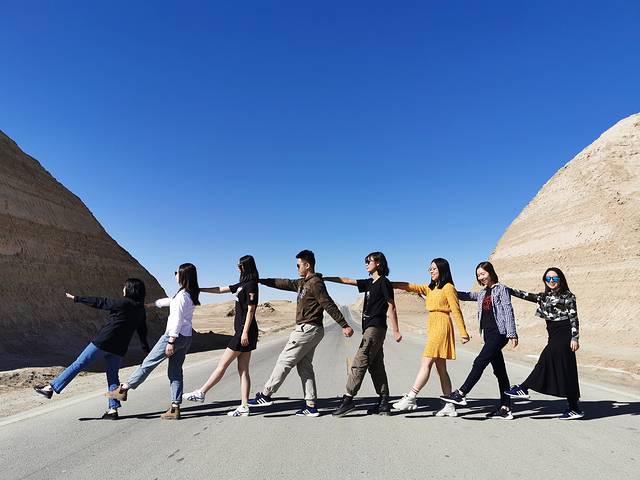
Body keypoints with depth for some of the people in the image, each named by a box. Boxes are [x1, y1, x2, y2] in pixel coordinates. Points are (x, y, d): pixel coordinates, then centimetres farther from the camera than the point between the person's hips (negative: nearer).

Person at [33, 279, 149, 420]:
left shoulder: (123, 303, -13)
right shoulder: (141, 310, 6)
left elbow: (100, 302, -6)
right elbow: (142, 331, 17)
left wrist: (76, 298, 3)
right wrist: (146, 347, 30)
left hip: (102, 342, -6)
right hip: (118, 349, 6)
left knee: (78, 364, 5)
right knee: (113, 376, 11)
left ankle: (51, 388, 11)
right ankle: (113, 409, 8)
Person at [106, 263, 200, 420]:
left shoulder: (182, 295, -17)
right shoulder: (192, 295, 10)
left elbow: (177, 320, -21)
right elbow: (171, 301, 26)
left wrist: (171, 341, -20)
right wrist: (151, 304, 36)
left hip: (176, 336, -9)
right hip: (186, 338, 9)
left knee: (149, 362, 4)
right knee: (175, 371, 10)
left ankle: (123, 389, 17)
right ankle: (175, 408, 10)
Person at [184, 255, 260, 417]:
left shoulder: (251, 285, -11)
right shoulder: (242, 285, 17)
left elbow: (251, 309, -16)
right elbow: (221, 290, 24)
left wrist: (245, 332, -18)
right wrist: (199, 289, 25)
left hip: (245, 331, -9)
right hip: (242, 330, 9)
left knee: (223, 364, 2)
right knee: (242, 370, 7)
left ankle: (201, 393, 13)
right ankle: (244, 407, 9)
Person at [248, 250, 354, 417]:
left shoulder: (315, 283, -13)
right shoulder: (303, 283, 16)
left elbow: (329, 305, -17)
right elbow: (284, 283, 21)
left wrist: (344, 325, -18)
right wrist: (261, 280, 21)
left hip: (308, 329, -9)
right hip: (308, 330, 9)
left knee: (284, 361, -1)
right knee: (304, 366, 10)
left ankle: (266, 395, 10)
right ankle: (311, 406, 13)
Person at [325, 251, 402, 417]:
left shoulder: (384, 282, -7)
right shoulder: (370, 283, 18)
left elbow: (391, 306, -9)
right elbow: (347, 281, 20)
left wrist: (395, 330, -12)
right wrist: (324, 278, 19)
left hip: (375, 328, -9)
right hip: (370, 328, 9)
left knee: (359, 363, -10)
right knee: (376, 366, 8)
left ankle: (348, 399, -7)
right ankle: (384, 403, 12)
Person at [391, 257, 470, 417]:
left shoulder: (448, 287, -3)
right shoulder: (430, 289, 19)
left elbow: (456, 311, -6)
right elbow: (410, 287, 11)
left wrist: (463, 332, -8)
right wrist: (389, 284, 0)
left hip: (441, 326, -8)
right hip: (432, 326, 8)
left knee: (426, 363, -11)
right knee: (441, 368, 8)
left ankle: (410, 398, -11)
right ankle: (449, 406, 12)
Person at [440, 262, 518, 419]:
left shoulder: (501, 289, -1)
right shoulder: (482, 293, 19)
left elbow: (508, 311, -7)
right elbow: (467, 296, 16)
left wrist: (512, 334, -13)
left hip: (499, 332, -7)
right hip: (488, 334, 8)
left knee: (480, 362, -13)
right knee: (499, 371, 7)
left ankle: (461, 394, -13)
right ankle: (505, 408, 10)